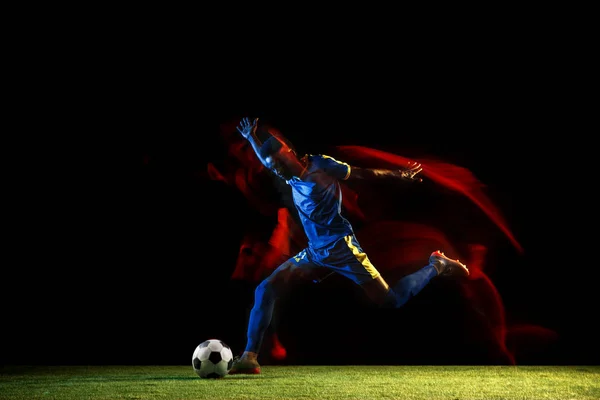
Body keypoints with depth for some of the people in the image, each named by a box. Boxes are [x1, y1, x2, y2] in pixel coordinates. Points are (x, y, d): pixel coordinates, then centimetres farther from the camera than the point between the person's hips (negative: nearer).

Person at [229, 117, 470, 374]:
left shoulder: (320, 165, -9)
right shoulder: (292, 177, 11)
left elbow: (364, 173, -1)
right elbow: (266, 161, 34)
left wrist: (400, 176, 3)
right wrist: (251, 138, 29)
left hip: (340, 248, -7)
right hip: (314, 252, 7)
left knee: (391, 301, -6)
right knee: (265, 290, -8)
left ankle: (436, 266, 17)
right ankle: (249, 357, -9)